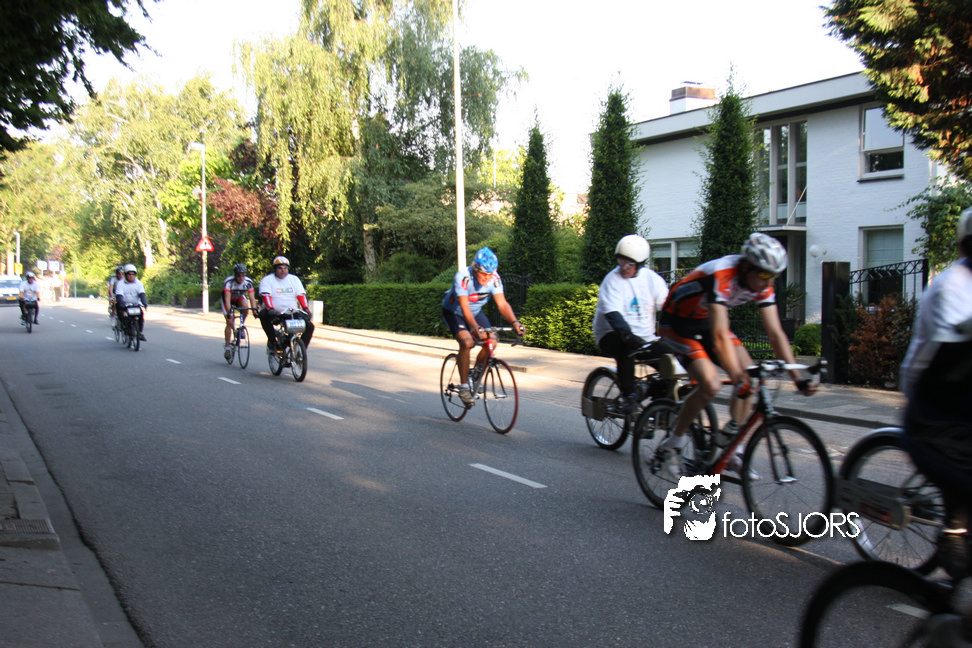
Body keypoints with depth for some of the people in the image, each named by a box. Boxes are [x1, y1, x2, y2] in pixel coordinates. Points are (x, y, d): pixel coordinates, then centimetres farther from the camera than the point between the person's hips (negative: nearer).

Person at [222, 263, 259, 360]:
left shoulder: (248, 282, -26)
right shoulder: (228, 281, -33)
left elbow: (252, 298, -28)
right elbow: (227, 298, -39)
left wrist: (254, 309, -41)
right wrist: (229, 311, -49)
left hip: (240, 298, 2)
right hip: (228, 300, -2)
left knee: (245, 306, -33)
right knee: (229, 323, -12)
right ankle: (227, 347, -3)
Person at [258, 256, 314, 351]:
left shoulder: (294, 279, 11)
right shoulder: (267, 280, 1)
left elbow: (301, 295, 1)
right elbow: (265, 296, -14)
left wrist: (306, 309, -16)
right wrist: (271, 309, -32)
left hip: (293, 313, 3)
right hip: (276, 313, -3)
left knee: (310, 326, -15)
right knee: (263, 314, -34)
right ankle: (272, 341, -17)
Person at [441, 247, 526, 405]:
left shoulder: (494, 278, -21)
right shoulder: (463, 277, -34)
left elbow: (502, 304, -26)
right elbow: (464, 306, -43)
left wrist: (514, 322, -43)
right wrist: (474, 327, -59)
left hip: (476, 312, 5)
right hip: (453, 312, -5)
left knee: (491, 340, -16)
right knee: (466, 341, -28)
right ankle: (464, 386, -16)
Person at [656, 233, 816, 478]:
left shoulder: (762, 284, -13)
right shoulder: (721, 276, -35)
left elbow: (775, 333, -11)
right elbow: (720, 336, -41)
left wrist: (797, 377, -18)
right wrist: (738, 378, -47)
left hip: (706, 322, 7)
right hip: (678, 322, -7)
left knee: (749, 377, -8)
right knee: (711, 385, -24)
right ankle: (673, 444, -5)